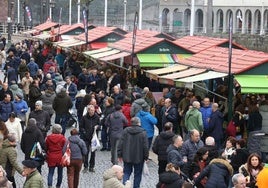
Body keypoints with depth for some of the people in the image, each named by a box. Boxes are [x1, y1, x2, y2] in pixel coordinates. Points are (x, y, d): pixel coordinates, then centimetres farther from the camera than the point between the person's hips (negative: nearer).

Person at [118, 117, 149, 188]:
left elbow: (121, 144, 0)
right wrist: (146, 157, -1)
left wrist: (120, 155, 8)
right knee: (137, 174, 11)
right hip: (139, 158, -2)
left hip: (127, 157, 2)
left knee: (127, 172, 12)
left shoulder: (125, 131, -3)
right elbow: (145, 146, -10)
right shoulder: (143, 132, -11)